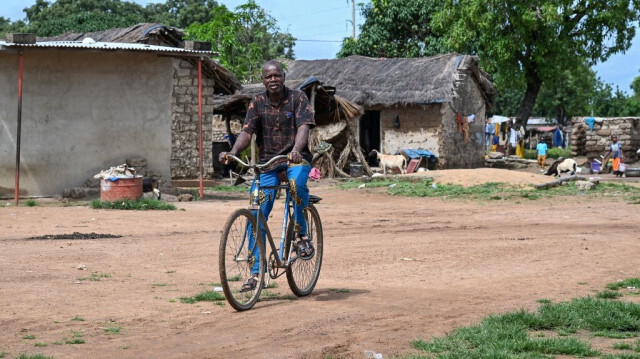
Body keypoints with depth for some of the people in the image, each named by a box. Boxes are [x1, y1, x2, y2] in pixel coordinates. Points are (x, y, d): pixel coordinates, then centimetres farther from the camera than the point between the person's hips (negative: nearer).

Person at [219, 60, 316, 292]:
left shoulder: (297, 98, -4)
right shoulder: (257, 103, 3)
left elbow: (304, 126, -17)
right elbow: (247, 131, -6)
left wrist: (296, 149, -38)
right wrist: (233, 152, -27)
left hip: (296, 158, -3)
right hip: (267, 162, 3)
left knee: (297, 182, -38)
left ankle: (302, 234, -16)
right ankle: (255, 271, 1)